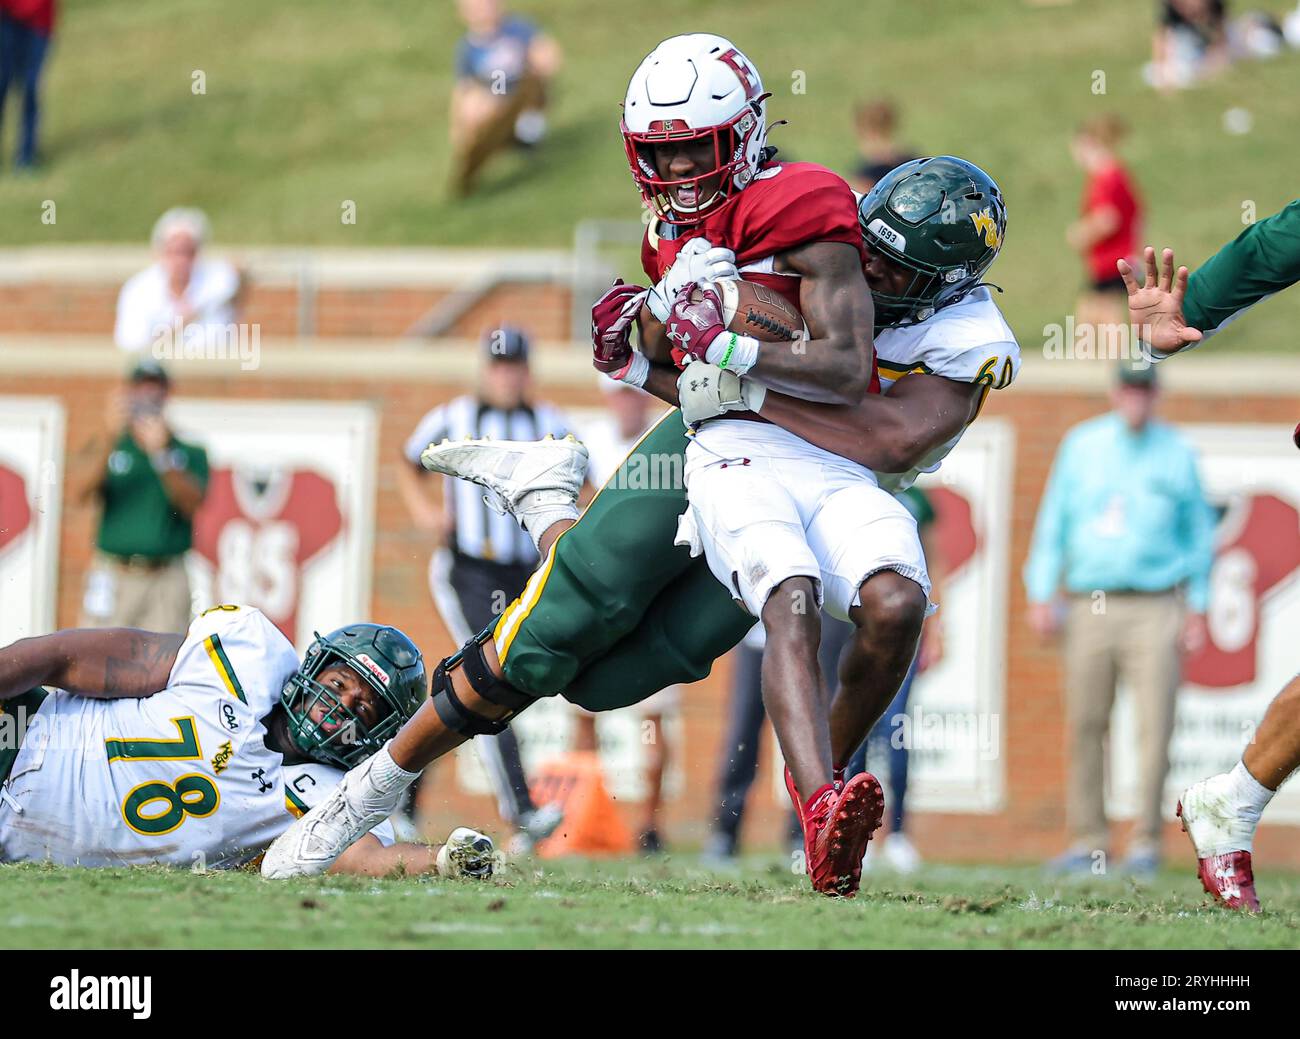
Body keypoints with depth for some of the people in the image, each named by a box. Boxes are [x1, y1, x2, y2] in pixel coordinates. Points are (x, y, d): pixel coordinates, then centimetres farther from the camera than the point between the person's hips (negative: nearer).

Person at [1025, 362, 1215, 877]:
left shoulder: (1177, 453, 7)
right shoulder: (1081, 445, 11)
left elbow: (1199, 532, 11)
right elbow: (1053, 522, 13)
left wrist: (1197, 609, 4)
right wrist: (1041, 595, 5)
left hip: (1156, 608, -2)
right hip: (1089, 604, 2)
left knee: (1154, 726, -10)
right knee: (1084, 725, 0)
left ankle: (1146, 842, -6)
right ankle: (1088, 841, 6)